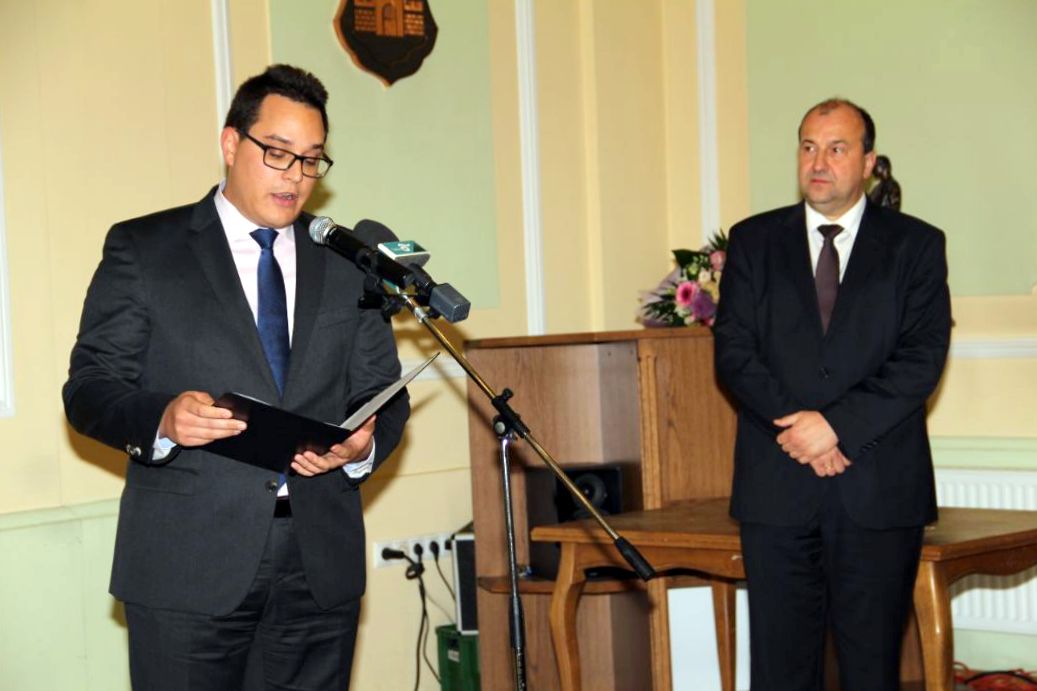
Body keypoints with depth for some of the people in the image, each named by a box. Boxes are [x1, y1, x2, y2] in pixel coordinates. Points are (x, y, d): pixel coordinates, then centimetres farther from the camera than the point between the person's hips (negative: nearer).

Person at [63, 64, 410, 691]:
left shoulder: (348, 263, 13)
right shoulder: (141, 249, 4)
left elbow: (383, 392, 13)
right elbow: (88, 389, 0)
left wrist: (365, 444, -10)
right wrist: (162, 419, -21)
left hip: (322, 565, 3)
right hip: (189, 567, -3)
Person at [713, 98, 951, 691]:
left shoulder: (916, 245, 6)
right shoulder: (754, 241, 11)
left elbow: (923, 357, -5)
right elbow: (734, 352, 3)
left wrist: (836, 424, -14)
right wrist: (796, 427, -11)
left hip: (880, 488, -1)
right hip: (778, 486, 2)